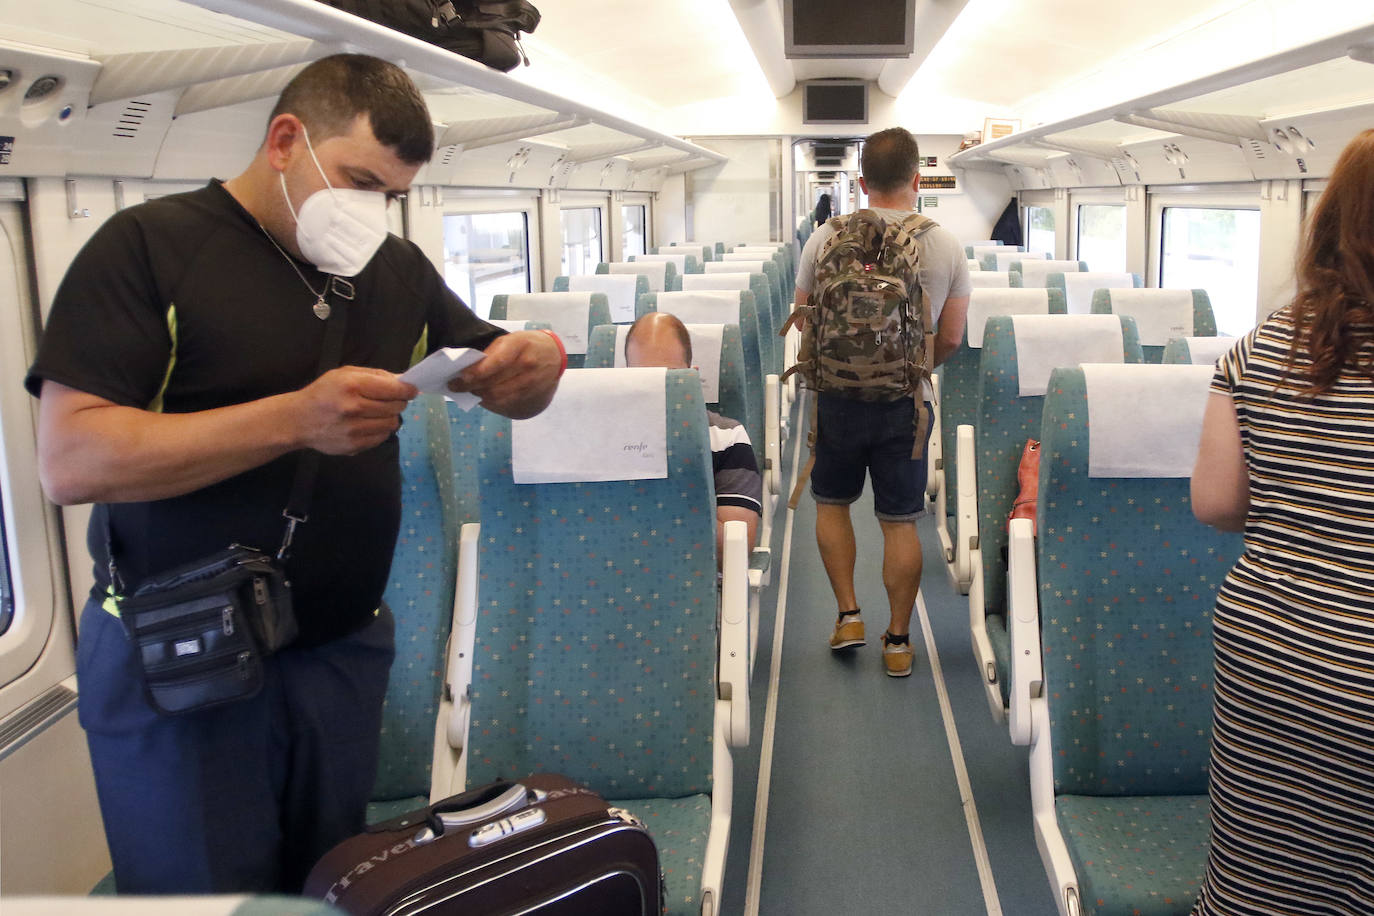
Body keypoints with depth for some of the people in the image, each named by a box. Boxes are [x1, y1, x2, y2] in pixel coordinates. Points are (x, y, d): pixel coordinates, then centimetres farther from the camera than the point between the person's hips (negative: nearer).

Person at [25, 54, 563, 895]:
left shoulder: (399, 271, 9)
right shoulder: (150, 246, -7)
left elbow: (510, 392, 15)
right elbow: (69, 461, -17)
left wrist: (537, 361, -10)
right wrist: (297, 419, -27)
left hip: (344, 649, 5)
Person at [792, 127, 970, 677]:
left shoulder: (826, 239, -4)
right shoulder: (947, 247, -3)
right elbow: (950, 339, 2)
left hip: (838, 393, 0)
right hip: (906, 401, 0)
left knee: (832, 504, 20)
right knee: (900, 520, 9)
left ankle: (848, 614, 16)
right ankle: (897, 640, 16)